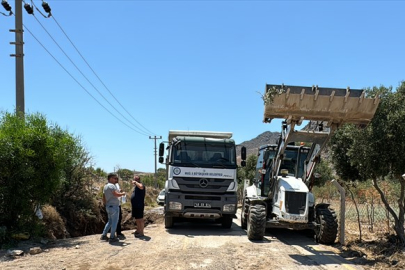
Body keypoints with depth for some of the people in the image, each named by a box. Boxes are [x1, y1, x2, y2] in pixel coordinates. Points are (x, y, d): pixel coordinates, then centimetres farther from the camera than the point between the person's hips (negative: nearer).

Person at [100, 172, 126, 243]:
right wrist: (123, 193, -8)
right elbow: (117, 194, -25)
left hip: (108, 206, 10)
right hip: (114, 206, -10)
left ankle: (104, 235, 20)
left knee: (110, 221, 19)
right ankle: (112, 237, 4)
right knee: (114, 222, 0)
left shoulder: (105, 186, 14)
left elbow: (103, 198, 19)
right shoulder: (111, 185, -16)